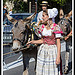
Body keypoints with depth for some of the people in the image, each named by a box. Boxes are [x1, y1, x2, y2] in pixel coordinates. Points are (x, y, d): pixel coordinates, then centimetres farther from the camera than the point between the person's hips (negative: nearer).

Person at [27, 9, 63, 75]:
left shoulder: (56, 28, -12)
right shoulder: (43, 27, 6)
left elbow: (58, 43, -13)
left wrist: (58, 58, -17)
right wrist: (32, 42, 3)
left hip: (52, 51, -6)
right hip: (43, 50, 6)